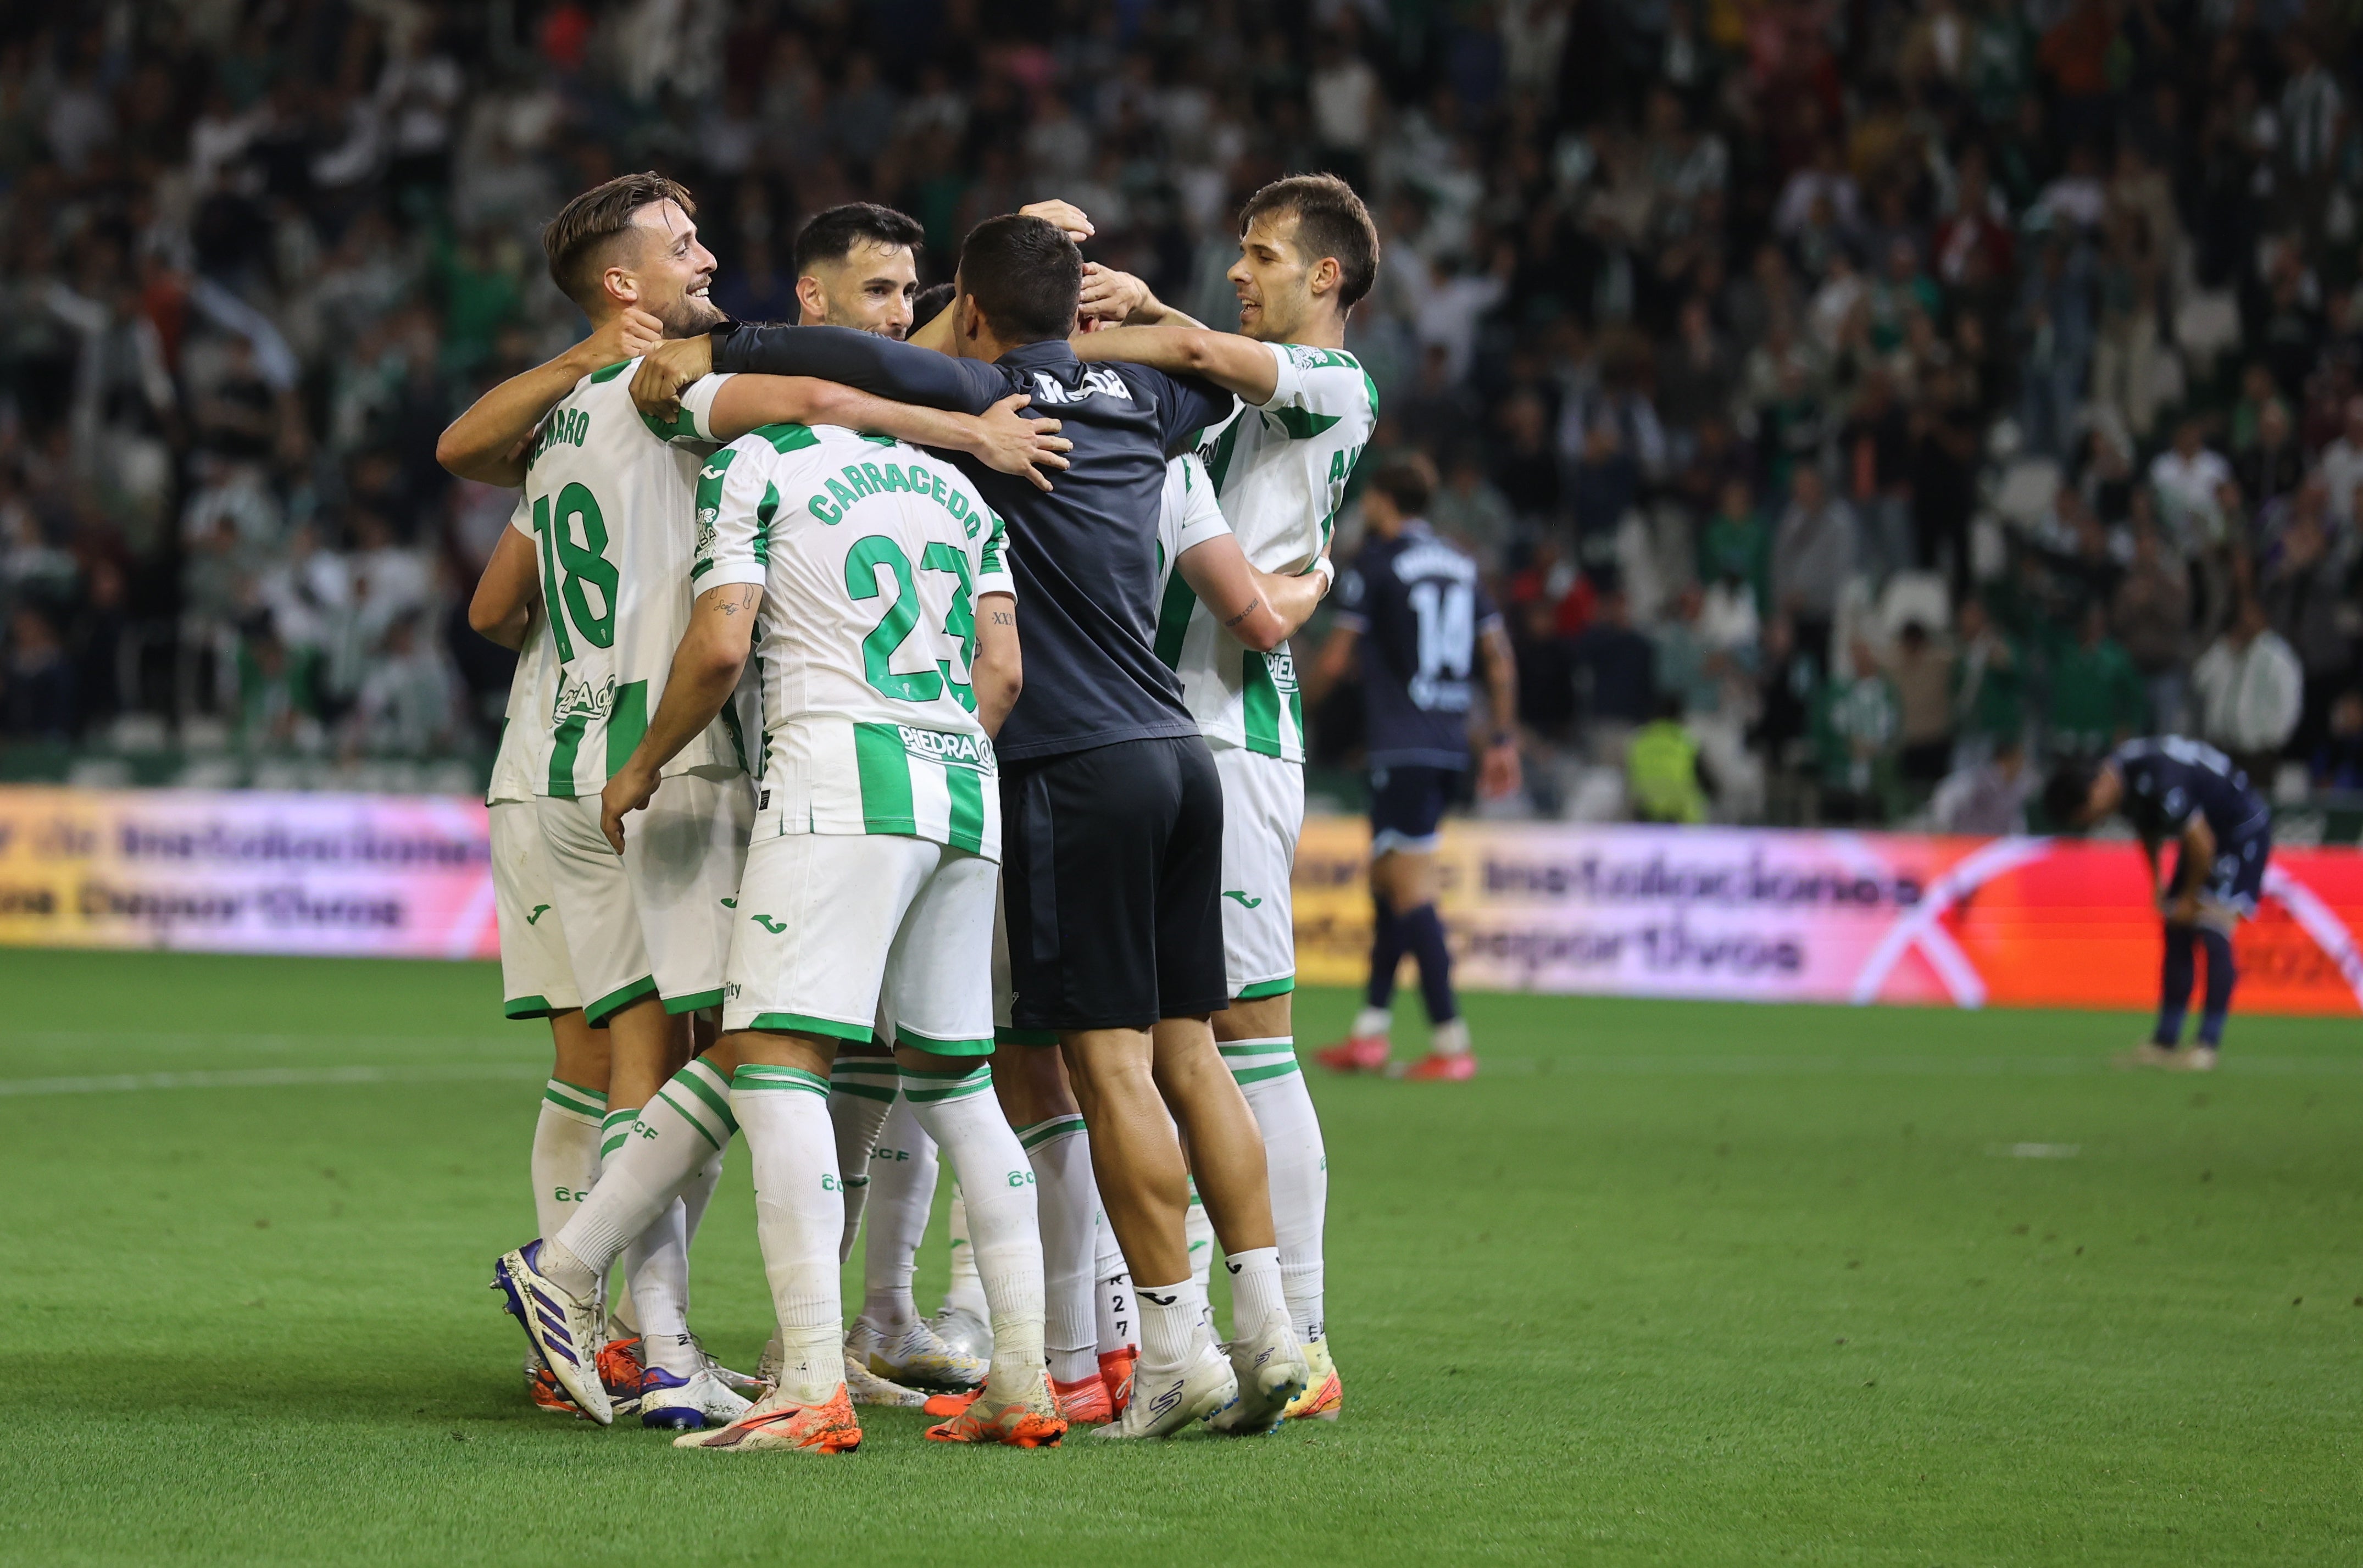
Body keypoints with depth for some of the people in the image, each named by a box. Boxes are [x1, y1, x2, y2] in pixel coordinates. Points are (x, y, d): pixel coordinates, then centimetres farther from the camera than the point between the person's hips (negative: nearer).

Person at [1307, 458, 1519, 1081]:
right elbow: (1500, 661, 11)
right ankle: (1370, 1033, 15)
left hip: (1403, 747, -7)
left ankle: (1450, 1041, -14)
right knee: (1387, 878, 15)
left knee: (1411, 890, -8)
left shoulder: (1375, 564, -6)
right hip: (1450, 744, 7)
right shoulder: (1461, 566, 13)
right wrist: (1503, 739, 16)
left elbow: (1334, 661, -5)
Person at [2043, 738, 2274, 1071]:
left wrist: (2190, 899, -14)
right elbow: (2148, 830, 14)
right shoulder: (2119, 777, -6)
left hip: (2244, 832, -9)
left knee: (2213, 934, -16)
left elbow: (2202, 844, -27)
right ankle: (2165, 1043, 10)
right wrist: (2157, 886, 11)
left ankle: (2208, 1044, -14)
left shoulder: (2158, 784, -34)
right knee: (2177, 934, 6)